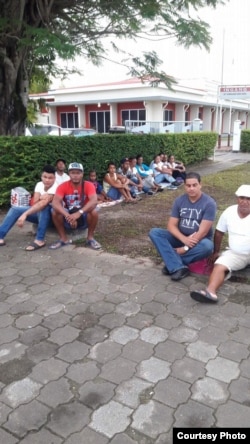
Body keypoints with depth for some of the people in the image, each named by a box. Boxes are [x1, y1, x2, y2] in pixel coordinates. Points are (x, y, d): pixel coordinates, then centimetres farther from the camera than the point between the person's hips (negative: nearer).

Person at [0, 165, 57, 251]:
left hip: (51, 215, -6)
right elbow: (34, 203, -10)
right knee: (14, 209, -6)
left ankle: (40, 240, -35)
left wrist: (25, 214, -47)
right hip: (39, 213, 7)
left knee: (44, 207, -39)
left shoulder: (55, 187, -25)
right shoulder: (39, 184, -4)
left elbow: (43, 203, -39)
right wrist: (40, 198, -33)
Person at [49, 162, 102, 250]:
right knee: (55, 212, -26)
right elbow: (55, 203, -26)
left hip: (84, 217, -1)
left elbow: (94, 201, -31)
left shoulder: (88, 185, -14)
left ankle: (90, 238, -8)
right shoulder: (63, 186, -11)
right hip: (69, 218, 1)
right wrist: (68, 216, -42)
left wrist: (79, 213, -45)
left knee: (94, 212, -31)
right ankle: (63, 239, -7)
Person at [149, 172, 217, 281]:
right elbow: (171, 225, -7)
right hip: (180, 238, 4)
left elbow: (203, 231, -21)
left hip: (199, 240, -4)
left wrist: (185, 248, -23)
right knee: (154, 232, -18)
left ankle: (173, 262, -22)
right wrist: (184, 239, -25)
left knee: (207, 246, -39)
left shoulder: (209, 203, -15)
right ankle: (179, 267, -31)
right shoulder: (179, 200, -3)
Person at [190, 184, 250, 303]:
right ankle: (210, 292, -46)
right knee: (219, 266, -25)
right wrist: (216, 252, 13)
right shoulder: (229, 212, -3)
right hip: (235, 253, 1)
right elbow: (219, 233, 8)